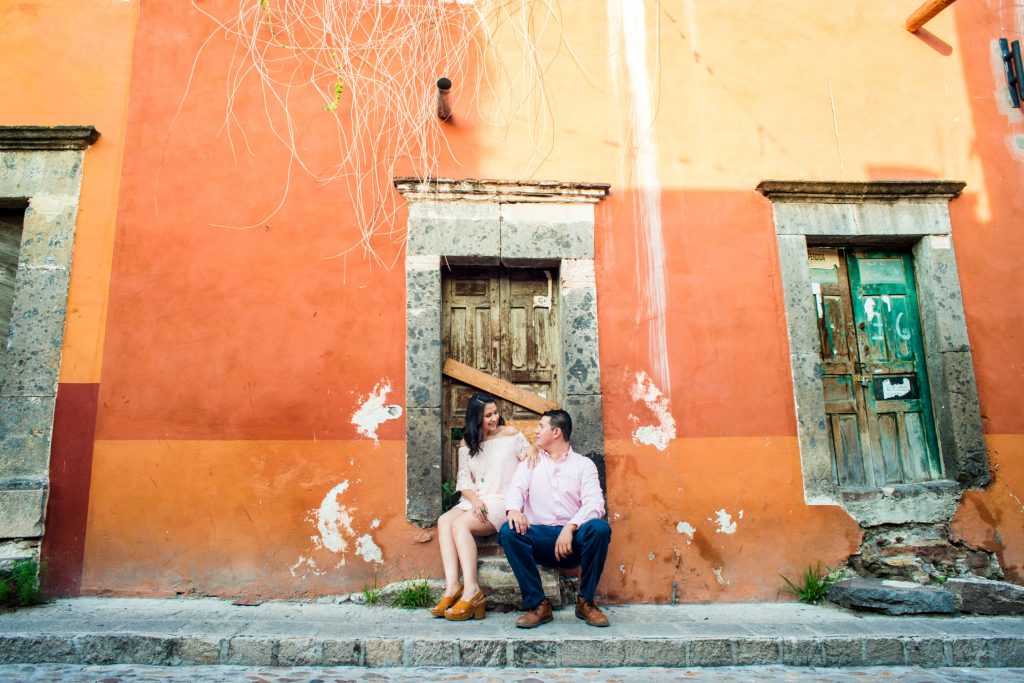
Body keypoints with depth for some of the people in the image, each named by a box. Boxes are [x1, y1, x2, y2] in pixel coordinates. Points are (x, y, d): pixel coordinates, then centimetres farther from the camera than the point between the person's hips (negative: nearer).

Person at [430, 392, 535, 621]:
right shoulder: (466, 443, 14)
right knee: (444, 521, -24)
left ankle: (471, 590, -32)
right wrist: (474, 500, -13)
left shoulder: (511, 434, 5)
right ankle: (452, 588, -31)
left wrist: (531, 449, -16)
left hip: (503, 501, -4)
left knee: (460, 524, -29)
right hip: (475, 501, 5)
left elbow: (530, 465, 8)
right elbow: (463, 480, 7)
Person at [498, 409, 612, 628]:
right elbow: (516, 489, 1)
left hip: (574, 539, -1)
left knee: (600, 528, -31)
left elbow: (594, 503, -5)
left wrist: (570, 528, -24)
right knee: (508, 531, -28)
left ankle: (586, 601, -11)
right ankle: (538, 605, -19)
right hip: (539, 538, 1)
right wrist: (513, 510, -25)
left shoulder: (583, 464, 10)